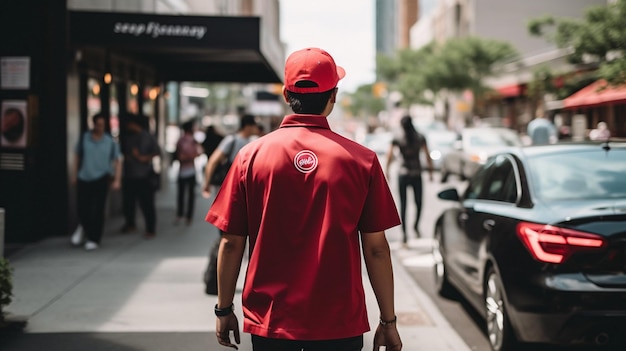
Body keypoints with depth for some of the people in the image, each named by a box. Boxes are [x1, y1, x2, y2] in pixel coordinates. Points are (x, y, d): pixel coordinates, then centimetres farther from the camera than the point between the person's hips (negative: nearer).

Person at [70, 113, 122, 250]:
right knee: (82, 208, 4)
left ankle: (94, 239, 7)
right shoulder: (84, 138, 3)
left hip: (101, 179, -1)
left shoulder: (110, 142, 2)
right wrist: (74, 173, 7)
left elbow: (117, 161, 5)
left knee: (98, 210, -3)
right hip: (84, 178, 1)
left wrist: (117, 180, -1)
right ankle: (83, 227, 37)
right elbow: (77, 155, 11)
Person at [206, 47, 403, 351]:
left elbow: (231, 244, -2)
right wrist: (388, 321, 4)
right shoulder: (362, 160, -6)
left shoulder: (251, 156, -4)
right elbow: (376, 249, -5)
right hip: (341, 325, -1)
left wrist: (224, 309, 10)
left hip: (269, 323, 1)